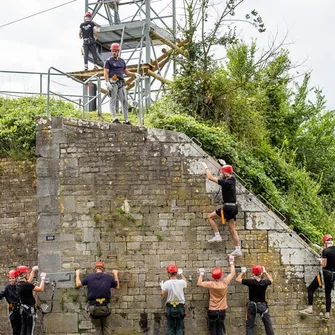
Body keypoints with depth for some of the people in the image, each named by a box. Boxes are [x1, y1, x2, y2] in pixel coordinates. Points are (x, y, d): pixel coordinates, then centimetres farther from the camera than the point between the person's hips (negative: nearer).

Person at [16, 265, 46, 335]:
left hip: (23, 309, 9)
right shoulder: (26, 285, -21)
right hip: (29, 309, -9)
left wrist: (33, 270, 36)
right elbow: (41, 289, -20)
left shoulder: (19, 284, 5)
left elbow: (29, 280, 26)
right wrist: (42, 278, -6)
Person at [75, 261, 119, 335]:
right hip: (105, 308, -1)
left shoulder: (89, 276, 1)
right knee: (107, 329, 11)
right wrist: (115, 274, 35)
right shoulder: (109, 277, 2)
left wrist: (77, 274, 32)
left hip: (93, 308, 1)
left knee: (98, 328, 15)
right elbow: (117, 286, 21)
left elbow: (78, 284, 15)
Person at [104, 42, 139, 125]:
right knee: (113, 100, -7)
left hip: (121, 83, 6)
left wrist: (135, 74, 11)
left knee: (124, 101, 2)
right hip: (112, 82, -6)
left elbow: (126, 72, 26)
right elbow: (106, 73, -6)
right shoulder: (108, 61, 3)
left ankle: (126, 120, 4)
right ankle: (114, 118, -12)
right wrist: (107, 82, -20)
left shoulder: (122, 61, 21)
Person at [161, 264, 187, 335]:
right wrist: (181, 274, 31)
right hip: (180, 307, 1)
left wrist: (162, 286, 9)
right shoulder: (181, 282, -8)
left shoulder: (166, 283, -14)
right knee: (179, 328, 6)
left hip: (170, 307, -1)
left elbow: (164, 296, -6)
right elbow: (185, 283, 18)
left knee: (170, 328, 6)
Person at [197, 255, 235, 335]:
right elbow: (232, 273, 5)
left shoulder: (211, 284, -15)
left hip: (212, 311, -2)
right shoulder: (225, 282, -9)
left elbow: (199, 283, -6)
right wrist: (231, 262, 14)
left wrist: (202, 274, 5)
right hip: (222, 310, 2)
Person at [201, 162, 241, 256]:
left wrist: (206, 168, 2)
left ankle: (217, 236, -1)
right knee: (232, 229, 7)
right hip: (233, 207, 8)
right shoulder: (232, 180, 7)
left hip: (228, 207, -8)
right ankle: (238, 249, 3)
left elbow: (210, 178, -9)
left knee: (210, 216, 5)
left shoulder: (225, 182, -15)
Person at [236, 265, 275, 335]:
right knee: (268, 325, 5)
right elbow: (270, 280, 15)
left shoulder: (250, 282, -16)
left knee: (250, 326, 4)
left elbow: (238, 279, -4)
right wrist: (265, 272, 24)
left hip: (252, 305, -1)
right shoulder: (264, 282, -11)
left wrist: (242, 272, 11)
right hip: (262, 305, 1)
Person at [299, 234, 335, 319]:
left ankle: (310, 308, -9)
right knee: (328, 293, 15)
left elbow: (324, 264, -16)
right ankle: (327, 313, 12)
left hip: (325, 273, -6)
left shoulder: (325, 251, -15)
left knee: (310, 289, 1)